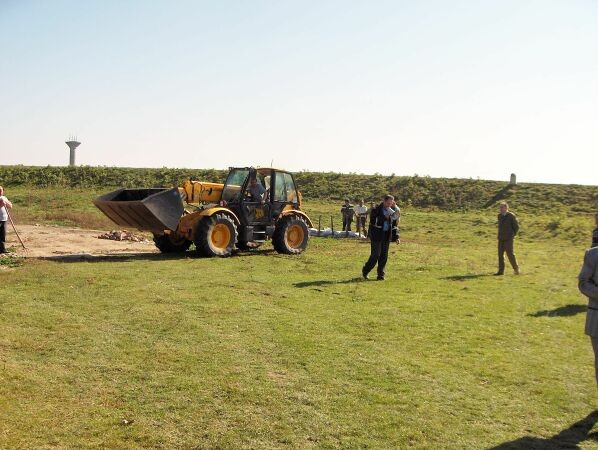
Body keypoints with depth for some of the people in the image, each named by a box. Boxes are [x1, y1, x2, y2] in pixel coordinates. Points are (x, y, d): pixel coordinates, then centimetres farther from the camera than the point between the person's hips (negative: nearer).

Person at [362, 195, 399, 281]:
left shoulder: (392, 211, 8)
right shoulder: (376, 210, -8)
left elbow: (394, 225, 16)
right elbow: (373, 222, -20)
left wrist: (396, 236, 10)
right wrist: (385, 218, -23)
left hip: (386, 236, 5)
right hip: (377, 235, -5)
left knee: (384, 256, 4)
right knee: (375, 255, -6)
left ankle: (380, 274, 13)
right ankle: (365, 271, 13)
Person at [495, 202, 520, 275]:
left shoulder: (511, 216, -8)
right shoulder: (499, 216, 10)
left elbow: (516, 226, -3)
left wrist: (513, 235, -1)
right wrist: (500, 235, 14)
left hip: (508, 239, -6)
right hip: (501, 239, 6)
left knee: (510, 253, -5)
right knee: (500, 254, 3)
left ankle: (516, 269, 9)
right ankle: (501, 271, 6)